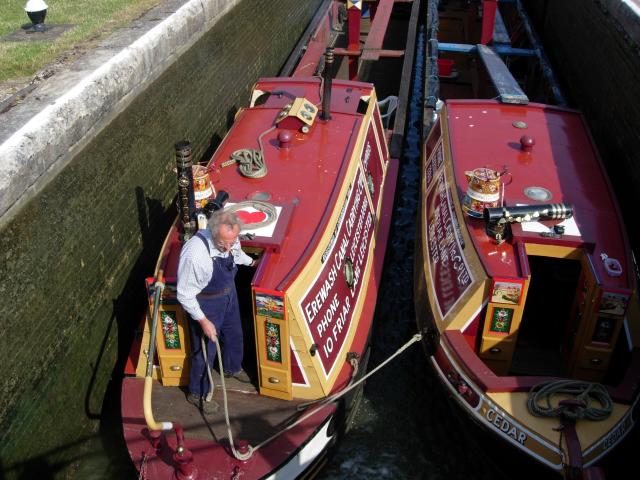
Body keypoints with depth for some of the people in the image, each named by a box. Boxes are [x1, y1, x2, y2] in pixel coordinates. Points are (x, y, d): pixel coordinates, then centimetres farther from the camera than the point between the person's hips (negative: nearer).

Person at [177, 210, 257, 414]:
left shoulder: (230, 238, -18)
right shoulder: (194, 254, -39)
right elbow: (185, 295, -26)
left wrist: (251, 261, 28)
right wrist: (203, 321, -23)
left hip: (229, 294, 7)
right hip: (206, 304, -7)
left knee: (234, 334, 28)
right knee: (205, 350, 10)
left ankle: (232, 368, 59)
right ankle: (197, 393, 36)